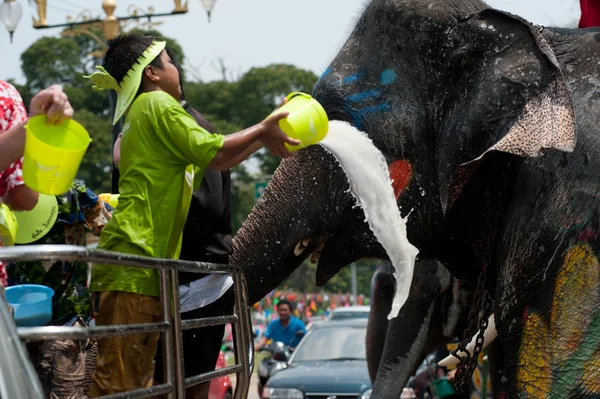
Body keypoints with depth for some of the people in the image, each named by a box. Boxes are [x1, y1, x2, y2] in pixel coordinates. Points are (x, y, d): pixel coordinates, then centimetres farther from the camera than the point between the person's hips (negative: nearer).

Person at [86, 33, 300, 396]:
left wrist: (262, 137, 25)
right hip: (133, 263, -10)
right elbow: (213, 154, -9)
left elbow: (208, 162, 28)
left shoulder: (142, 114, 27)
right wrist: (261, 132, 5)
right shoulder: (157, 103, -3)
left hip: (144, 268, 10)